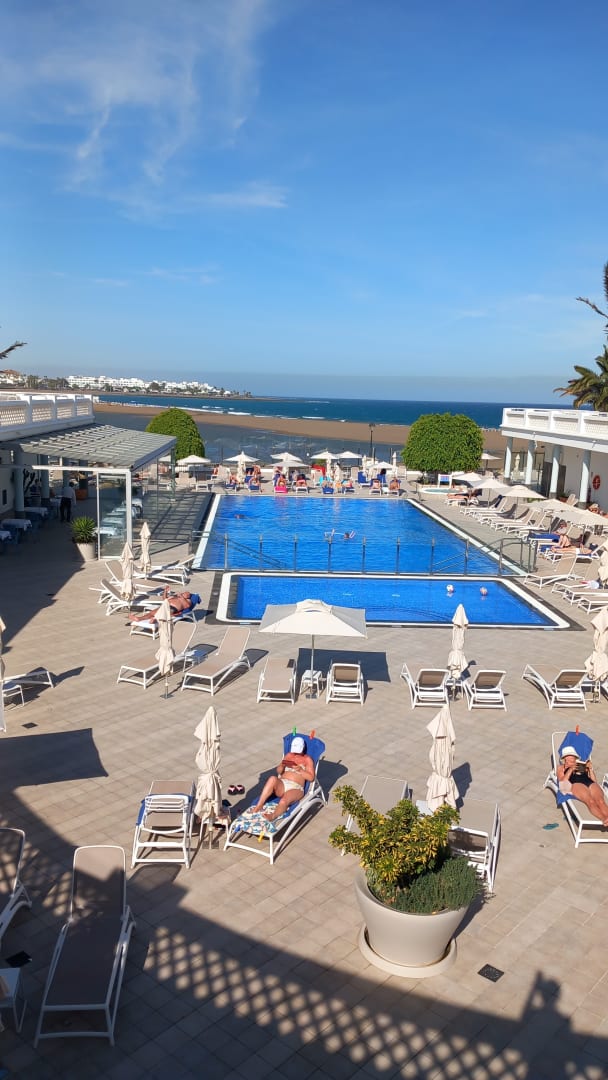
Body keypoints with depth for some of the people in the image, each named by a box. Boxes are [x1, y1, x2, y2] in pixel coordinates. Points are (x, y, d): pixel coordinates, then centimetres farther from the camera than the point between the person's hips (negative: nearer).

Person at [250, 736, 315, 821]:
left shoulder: (307, 759, 9)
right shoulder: (289, 755, 20)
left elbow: (311, 777, 0)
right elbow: (278, 771, 17)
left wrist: (300, 770, -13)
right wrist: (282, 766, -6)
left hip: (295, 788, -3)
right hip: (282, 784, 3)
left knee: (284, 801, -40)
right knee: (272, 779, -36)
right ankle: (258, 806, -38)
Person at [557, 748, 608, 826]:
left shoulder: (584, 765, 38)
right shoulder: (561, 767, 31)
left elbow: (594, 780, 27)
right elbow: (562, 782, 12)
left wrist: (590, 769, 13)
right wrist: (570, 770, 3)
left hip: (591, 784, 3)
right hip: (576, 784, -3)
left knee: (600, 801, -33)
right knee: (590, 801, -36)